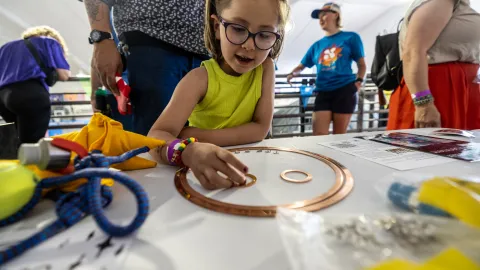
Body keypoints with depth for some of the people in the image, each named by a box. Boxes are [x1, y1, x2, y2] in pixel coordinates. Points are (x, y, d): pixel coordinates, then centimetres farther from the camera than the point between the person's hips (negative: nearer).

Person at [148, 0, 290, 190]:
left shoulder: (266, 68, -8)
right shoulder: (200, 78, -16)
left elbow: (261, 128, -15)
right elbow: (156, 136, -24)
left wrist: (193, 136, -22)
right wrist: (188, 151, -46)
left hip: (249, 162, 1)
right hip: (205, 168, -1)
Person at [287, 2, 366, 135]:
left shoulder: (350, 37, 7)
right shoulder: (317, 45, 16)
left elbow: (362, 65, 9)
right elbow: (302, 65, 18)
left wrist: (358, 81, -10)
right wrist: (292, 73, -5)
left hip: (345, 90, -2)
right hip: (323, 92, 3)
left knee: (339, 136, 3)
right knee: (319, 135, -6)